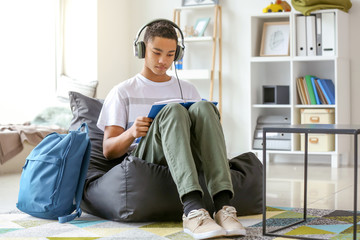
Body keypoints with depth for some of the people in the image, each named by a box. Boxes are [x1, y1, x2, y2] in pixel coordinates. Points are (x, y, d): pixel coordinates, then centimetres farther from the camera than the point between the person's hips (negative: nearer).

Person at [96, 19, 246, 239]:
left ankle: (223, 206, -44)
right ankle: (193, 210, -53)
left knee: (204, 107, -27)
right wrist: (131, 133, -14)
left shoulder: (187, 90, 25)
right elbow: (108, 151, 8)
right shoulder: (122, 92, 16)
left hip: (188, 160, 3)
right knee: (173, 110, -33)